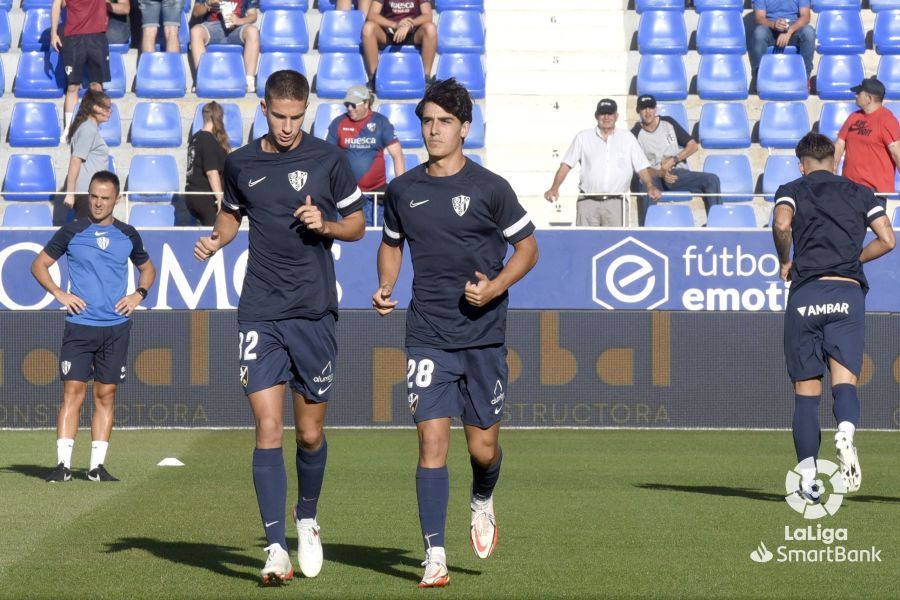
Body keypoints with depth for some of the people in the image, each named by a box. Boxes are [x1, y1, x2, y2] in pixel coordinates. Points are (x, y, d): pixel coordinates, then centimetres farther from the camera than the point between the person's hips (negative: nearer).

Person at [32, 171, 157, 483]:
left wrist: (139, 294, 5)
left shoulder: (128, 235, 8)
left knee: (106, 394, 3)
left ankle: (97, 465, 7)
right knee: (73, 391, -8)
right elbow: (39, 265, 9)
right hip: (79, 325, -2)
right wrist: (59, 294, -5)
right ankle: (63, 464, -9)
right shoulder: (72, 232, 1)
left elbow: (147, 268, 24)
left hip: (116, 326, 2)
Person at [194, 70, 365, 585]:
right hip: (260, 312, 1)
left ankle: (308, 521, 33)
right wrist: (217, 238, 2)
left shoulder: (328, 159, -1)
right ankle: (277, 549, -9)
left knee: (310, 433, 7)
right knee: (268, 431, -9)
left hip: (315, 311, -1)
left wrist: (325, 225, -13)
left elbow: (357, 224, 7)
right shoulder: (240, 164, 6)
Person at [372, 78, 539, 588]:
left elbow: (528, 247, 3)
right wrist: (385, 288, 3)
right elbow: (392, 244, 22)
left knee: (483, 447, 4)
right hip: (428, 336, 1)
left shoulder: (490, 188, -5)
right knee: (432, 440, -9)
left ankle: (482, 501, 39)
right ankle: (435, 555, -7)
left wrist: (495, 287, -14)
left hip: (483, 333, -1)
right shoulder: (402, 190, 5)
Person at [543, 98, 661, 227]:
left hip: (615, 202, 0)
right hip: (588, 201, 0)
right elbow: (566, 165, 6)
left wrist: (650, 186, -11)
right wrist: (554, 188, -8)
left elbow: (642, 167, 7)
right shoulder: (583, 138, 10)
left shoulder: (628, 139, 10)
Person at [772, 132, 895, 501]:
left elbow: (782, 224, -12)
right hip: (848, 294, 1)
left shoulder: (791, 191, 9)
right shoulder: (859, 193, 15)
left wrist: (784, 262, 5)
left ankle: (807, 481, 1)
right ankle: (846, 434, -40)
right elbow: (887, 240, 7)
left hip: (805, 294, -1)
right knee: (844, 382, -6)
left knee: (806, 393, 4)